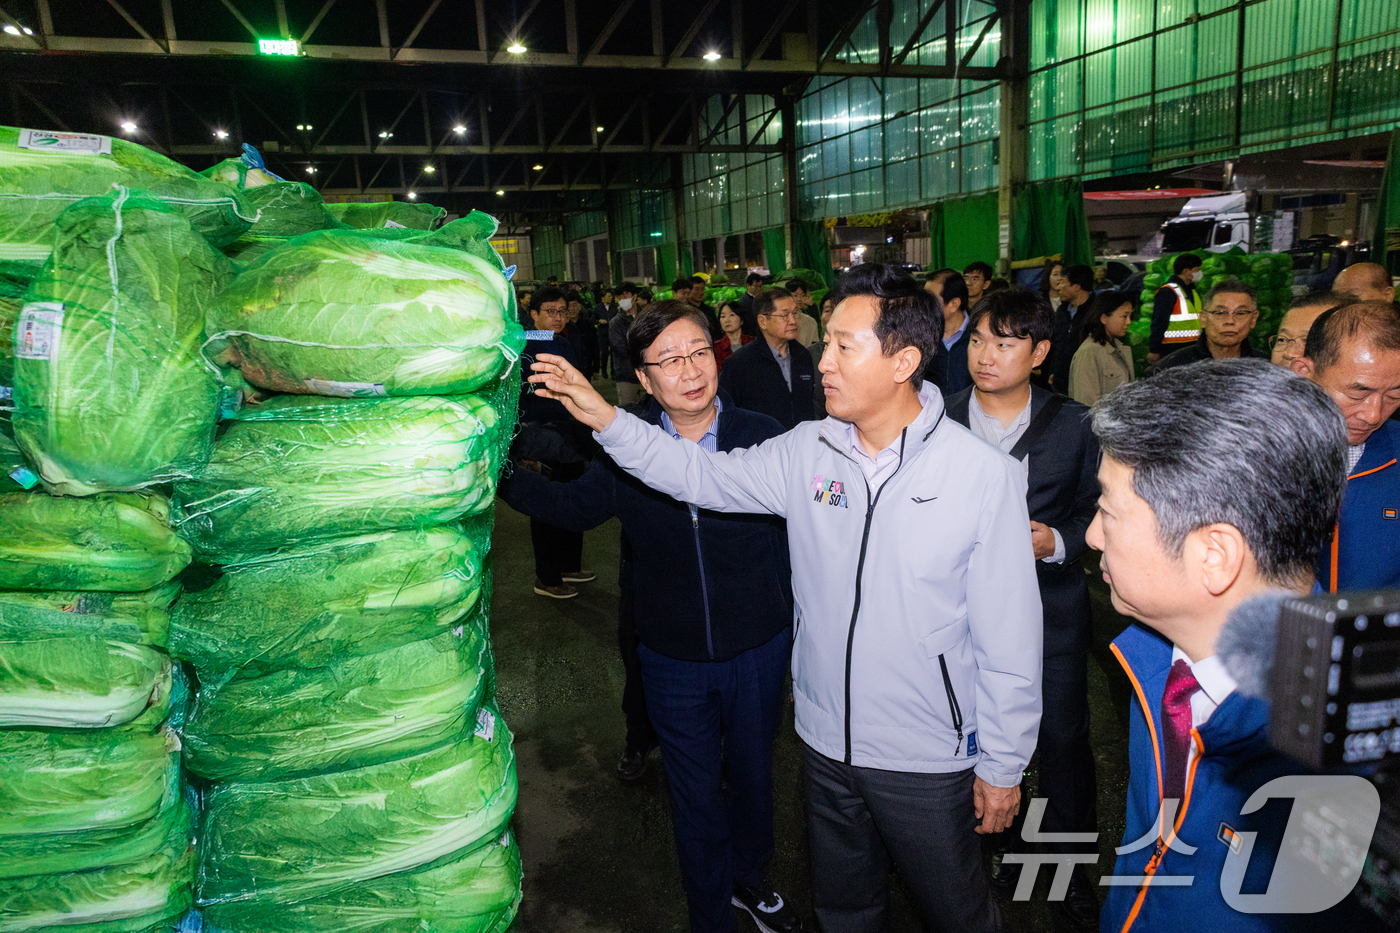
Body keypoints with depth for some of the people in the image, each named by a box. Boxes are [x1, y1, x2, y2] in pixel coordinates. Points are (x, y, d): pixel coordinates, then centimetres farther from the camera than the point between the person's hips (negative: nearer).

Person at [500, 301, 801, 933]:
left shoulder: (762, 436, -12)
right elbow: (574, 506, 6)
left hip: (759, 649, 0)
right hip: (673, 659, 0)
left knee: (752, 773, 23)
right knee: (695, 794, 17)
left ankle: (749, 879, 53)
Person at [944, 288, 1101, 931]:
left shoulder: (1073, 425, -3)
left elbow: (1094, 511, 4)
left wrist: (1056, 541, -14)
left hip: (1051, 611, 0)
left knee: (1064, 739, 10)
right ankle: (1007, 846, 40)